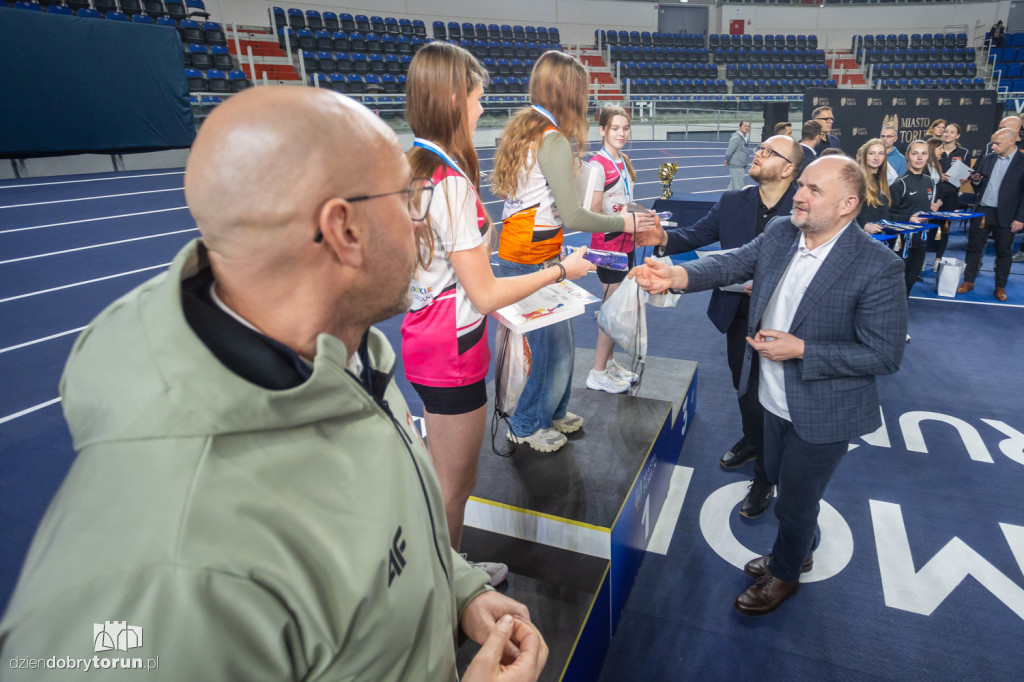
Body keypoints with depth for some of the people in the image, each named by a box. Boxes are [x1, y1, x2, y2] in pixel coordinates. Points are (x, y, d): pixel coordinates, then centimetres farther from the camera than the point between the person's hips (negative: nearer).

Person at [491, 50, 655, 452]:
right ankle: (527, 426, 23)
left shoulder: (524, 126, 11)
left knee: (557, 340, 18)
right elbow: (573, 216, -19)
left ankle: (553, 412, 36)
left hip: (517, 250, 9)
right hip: (533, 259, -9)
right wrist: (622, 223, -6)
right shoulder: (553, 140, -18)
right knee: (555, 347, 4)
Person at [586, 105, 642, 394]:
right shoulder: (597, 165, -16)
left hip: (625, 244, 8)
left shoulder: (622, 161, 10)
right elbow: (593, 215, -21)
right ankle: (598, 374, 12)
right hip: (608, 245, -8)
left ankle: (609, 363, 29)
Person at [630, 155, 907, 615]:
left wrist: (801, 349, -27)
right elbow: (734, 264, -14)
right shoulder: (779, 233, -6)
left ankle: (784, 574, 44)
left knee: (795, 499, 14)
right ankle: (800, 549, 56)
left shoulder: (878, 266, -23)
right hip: (776, 400, 6)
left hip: (822, 411, -6)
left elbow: (884, 354, -21)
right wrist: (677, 275, -33)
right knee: (783, 482, 27)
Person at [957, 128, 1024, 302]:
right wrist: (975, 181, -7)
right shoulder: (987, 159, 7)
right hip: (982, 212, 3)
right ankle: (968, 282, 19)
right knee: (974, 247, 8)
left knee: (1003, 252, 7)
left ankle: (1000, 287, 17)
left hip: (1005, 215, -3)